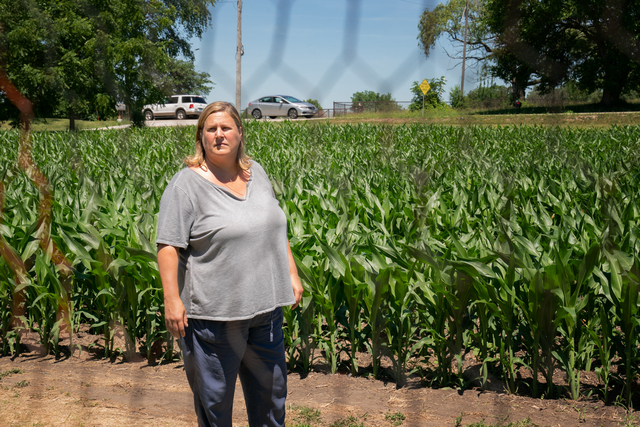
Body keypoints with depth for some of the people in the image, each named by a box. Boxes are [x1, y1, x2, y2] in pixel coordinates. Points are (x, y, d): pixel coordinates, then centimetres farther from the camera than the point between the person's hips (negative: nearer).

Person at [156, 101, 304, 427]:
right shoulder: (186, 185, -11)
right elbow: (168, 246, -13)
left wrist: (292, 274, 13)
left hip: (265, 307, 6)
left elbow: (275, 229, 17)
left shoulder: (256, 173, 9)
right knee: (214, 396, 9)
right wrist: (172, 300, -19)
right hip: (213, 314, -6)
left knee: (271, 388, 19)